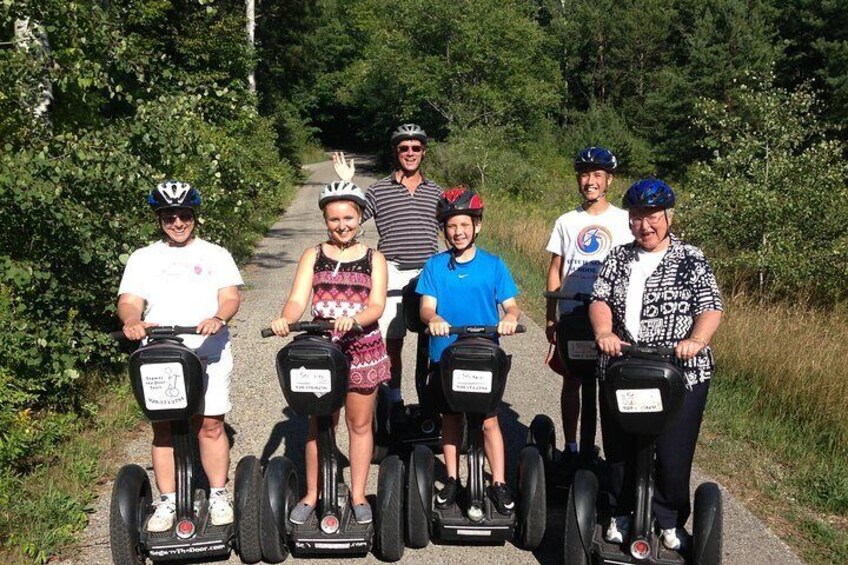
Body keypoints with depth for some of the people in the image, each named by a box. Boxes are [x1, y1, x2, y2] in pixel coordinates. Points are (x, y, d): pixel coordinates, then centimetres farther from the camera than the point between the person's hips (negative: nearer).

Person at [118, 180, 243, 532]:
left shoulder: (215, 255, 11)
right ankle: (167, 501, 14)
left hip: (208, 354, -1)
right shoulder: (142, 259, 13)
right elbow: (129, 301, 4)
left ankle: (218, 496, 13)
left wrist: (219, 319, -21)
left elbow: (230, 297, 0)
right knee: (163, 429, 3)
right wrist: (132, 322, -19)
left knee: (210, 425, -1)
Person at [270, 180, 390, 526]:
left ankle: (358, 496, 22)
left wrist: (353, 319, -29)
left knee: (360, 424, 9)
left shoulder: (374, 259, 4)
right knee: (318, 424, 7)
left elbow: (377, 305, -8)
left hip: (362, 348, 0)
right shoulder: (312, 256, 5)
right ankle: (311, 495, 20)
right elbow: (298, 299, -6)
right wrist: (285, 319, -28)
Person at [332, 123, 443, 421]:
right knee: (393, 342, 2)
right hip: (393, 275, -1)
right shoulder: (378, 190, 4)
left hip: (429, 274, 2)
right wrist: (345, 184, -10)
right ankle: (395, 401, 14)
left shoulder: (436, 192, 11)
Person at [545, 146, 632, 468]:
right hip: (572, 313, 1)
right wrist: (550, 316, 4)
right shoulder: (566, 222, 7)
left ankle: (596, 447, 14)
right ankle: (570, 446, 17)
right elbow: (555, 269, 8)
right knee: (571, 380, 6)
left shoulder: (623, 221, 2)